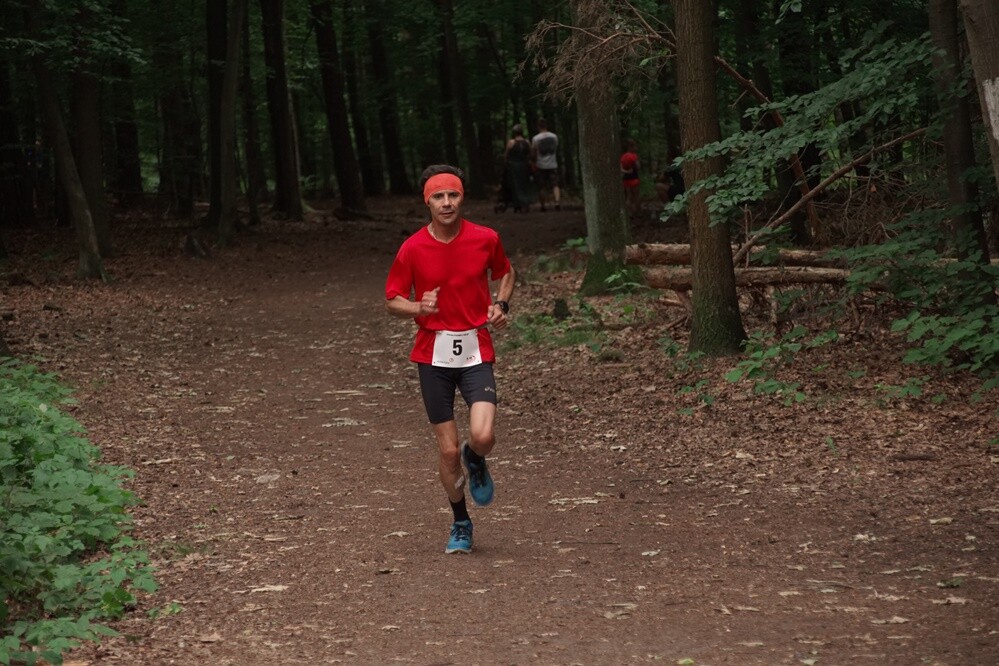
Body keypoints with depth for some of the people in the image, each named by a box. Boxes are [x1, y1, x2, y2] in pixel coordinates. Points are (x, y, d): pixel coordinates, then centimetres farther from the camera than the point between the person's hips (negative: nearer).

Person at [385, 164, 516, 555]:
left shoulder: (485, 239, -1)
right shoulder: (412, 249, -4)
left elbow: (505, 272, 19)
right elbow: (392, 301, 3)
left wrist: (501, 305, 1)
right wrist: (419, 308, -18)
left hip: (475, 351, 0)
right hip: (433, 354, 0)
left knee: (482, 436, -20)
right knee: (448, 449, 2)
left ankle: (476, 463, 20)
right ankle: (460, 525, 25)